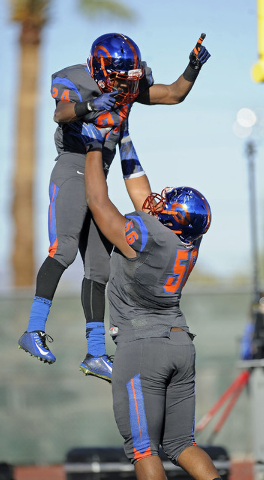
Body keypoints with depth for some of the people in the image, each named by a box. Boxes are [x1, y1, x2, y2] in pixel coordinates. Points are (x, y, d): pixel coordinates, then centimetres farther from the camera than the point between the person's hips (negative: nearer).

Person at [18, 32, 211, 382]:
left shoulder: (130, 86, 7)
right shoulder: (75, 84, -13)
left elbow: (173, 95, 11)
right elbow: (61, 113, -34)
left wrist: (193, 68, -6)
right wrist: (89, 106, -54)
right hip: (71, 173, -8)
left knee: (99, 268, 8)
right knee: (64, 250, -28)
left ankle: (96, 353, 13)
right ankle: (34, 331, -30)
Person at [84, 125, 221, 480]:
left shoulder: (142, 236, -18)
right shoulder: (189, 240, 2)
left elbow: (98, 202, -5)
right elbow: (143, 198, 19)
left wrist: (94, 148, 7)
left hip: (140, 347, -7)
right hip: (181, 346, 7)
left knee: (142, 448, -2)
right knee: (181, 443, 10)